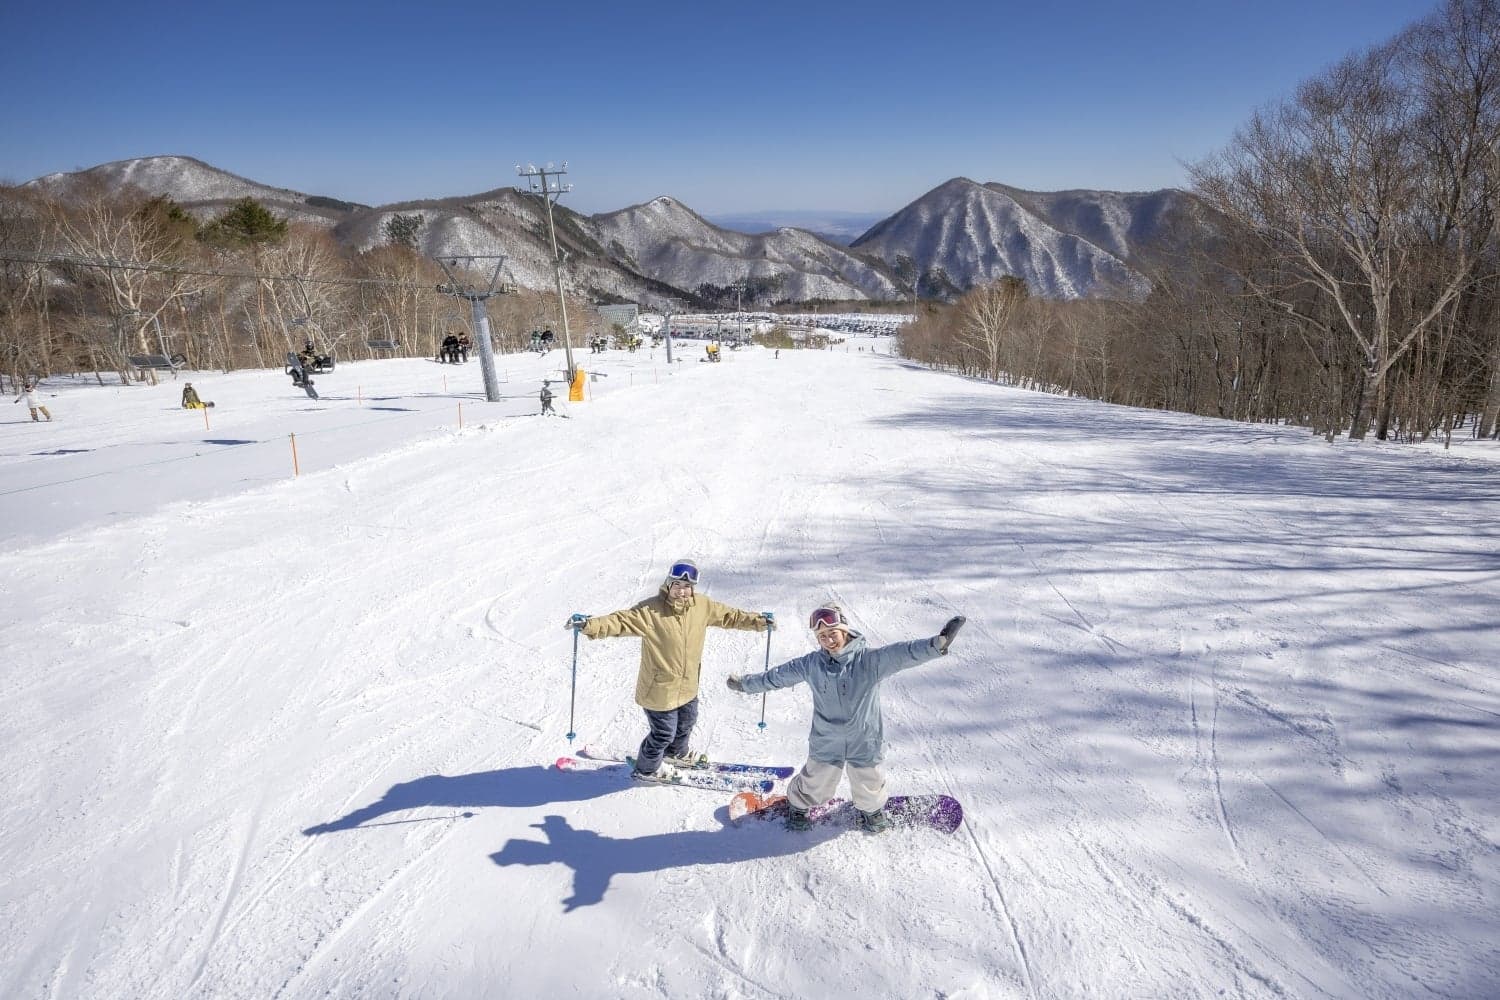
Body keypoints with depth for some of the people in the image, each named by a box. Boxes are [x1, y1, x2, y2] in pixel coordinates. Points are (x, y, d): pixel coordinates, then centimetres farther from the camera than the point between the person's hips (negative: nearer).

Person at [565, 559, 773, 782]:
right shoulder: (651, 609, -26)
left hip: (688, 686, 6)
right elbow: (622, 620, -32)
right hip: (659, 688, -6)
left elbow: (729, 615, 4)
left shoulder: (703, 606, -9)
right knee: (664, 733, 12)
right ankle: (647, 768, 42)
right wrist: (589, 624, -46)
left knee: (687, 722, 30)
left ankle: (677, 752, 62)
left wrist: (759, 621, 5)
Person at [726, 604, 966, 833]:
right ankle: (797, 805, 49)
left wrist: (937, 644, -49)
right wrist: (744, 684, 12)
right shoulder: (811, 664, -10)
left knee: (868, 786, 19)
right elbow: (778, 675, 3)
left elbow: (902, 654, -33)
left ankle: (873, 810, 54)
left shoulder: (869, 660, -19)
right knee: (815, 786, 16)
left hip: (864, 743, -1)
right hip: (825, 744, 1)